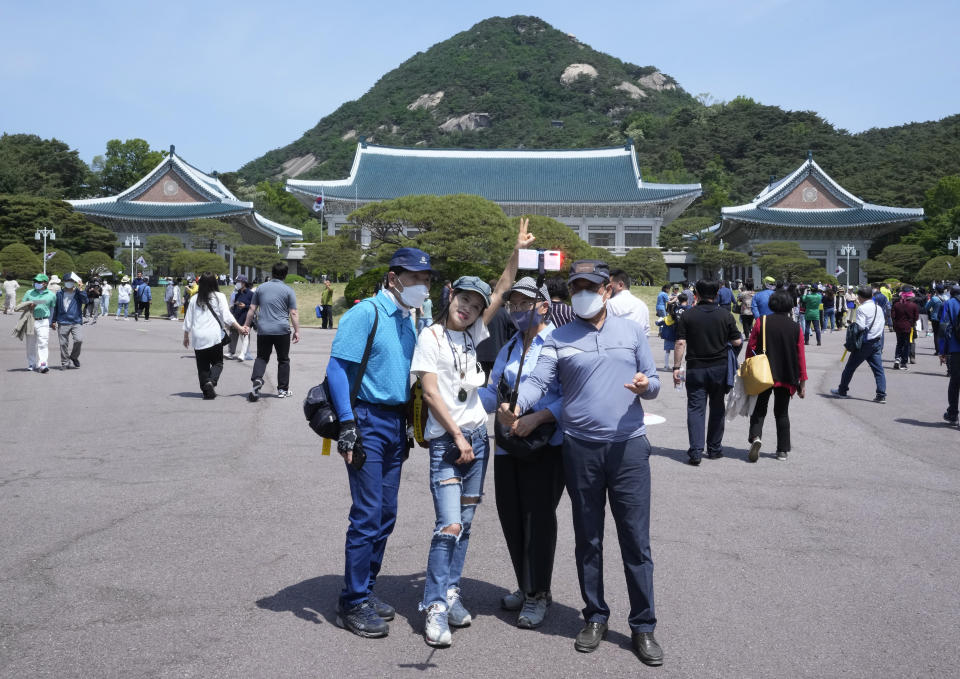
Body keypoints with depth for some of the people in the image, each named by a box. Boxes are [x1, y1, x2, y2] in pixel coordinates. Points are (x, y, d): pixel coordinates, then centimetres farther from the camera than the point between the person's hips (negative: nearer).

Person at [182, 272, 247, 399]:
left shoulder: (195, 298, 7)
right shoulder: (219, 297, -2)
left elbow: (188, 320, 11)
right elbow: (227, 316, -9)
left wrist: (186, 336, 21)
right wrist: (239, 328, -5)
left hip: (198, 337, 3)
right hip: (214, 336, -2)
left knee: (202, 365, 9)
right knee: (217, 362, 8)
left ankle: (207, 392, 6)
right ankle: (211, 381, -18)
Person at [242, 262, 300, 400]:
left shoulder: (261, 288, 7)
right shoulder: (288, 290, -2)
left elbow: (252, 309, 8)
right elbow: (294, 313, -6)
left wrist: (246, 325, 16)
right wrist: (297, 331, -2)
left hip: (263, 330, 2)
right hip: (282, 330, -2)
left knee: (261, 357, 12)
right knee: (283, 360, 10)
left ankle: (257, 379, -15)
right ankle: (283, 390, 13)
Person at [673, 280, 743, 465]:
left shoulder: (688, 315, -4)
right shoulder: (725, 315, -2)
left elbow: (680, 343, -7)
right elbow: (737, 342, 0)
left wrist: (676, 367, -3)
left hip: (695, 369, -1)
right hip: (720, 368, 1)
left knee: (695, 409, 0)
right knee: (717, 408, 14)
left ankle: (695, 451, -10)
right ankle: (714, 449, 22)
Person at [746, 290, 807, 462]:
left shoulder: (762, 323, -5)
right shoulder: (795, 327, 0)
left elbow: (750, 348, -5)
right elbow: (800, 357, 1)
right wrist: (802, 383, 6)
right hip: (786, 377, 2)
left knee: (759, 409, 8)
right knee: (782, 413, 13)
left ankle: (755, 437, -18)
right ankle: (782, 450, 15)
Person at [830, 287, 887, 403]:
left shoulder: (861, 308, -14)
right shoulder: (878, 307, 9)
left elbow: (860, 326, -21)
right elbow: (883, 323, 16)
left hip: (865, 342, -6)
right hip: (877, 341, 6)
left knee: (850, 366, 9)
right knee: (878, 369, 4)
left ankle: (842, 391, 19)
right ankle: (881, 395, -2)